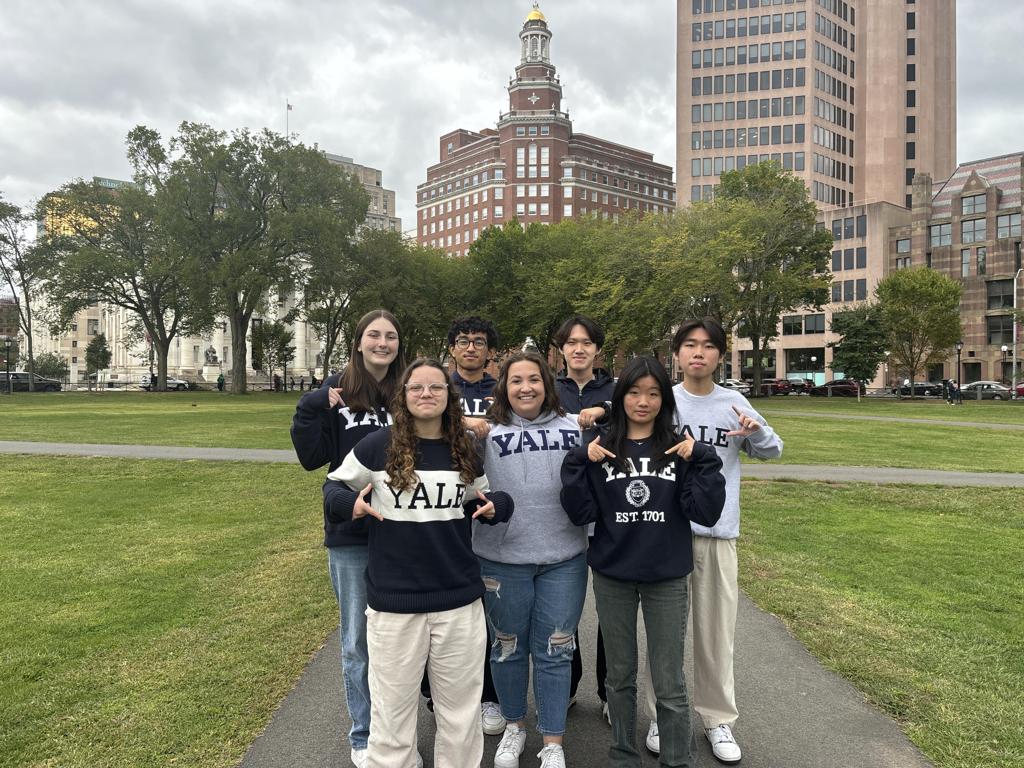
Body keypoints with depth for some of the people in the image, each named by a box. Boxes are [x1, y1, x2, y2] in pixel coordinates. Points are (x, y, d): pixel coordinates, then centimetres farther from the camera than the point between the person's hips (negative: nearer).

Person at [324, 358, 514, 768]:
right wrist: (351, 504, -16)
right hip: (392, 600, -2)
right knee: (392, 709, 14)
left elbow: (484, 499, 15)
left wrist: (493, 507, -7)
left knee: (461, 709, 18)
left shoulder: (466, 449, 1)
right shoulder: (378, 445, -8)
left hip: (459, 599, 3)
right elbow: (334, 486, 4)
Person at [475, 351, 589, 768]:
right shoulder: (487, 432, -3)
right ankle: (514, 727, 40)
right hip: (502, 558, -1)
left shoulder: (574, 427, 4)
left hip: (564, 557, 1)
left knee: (554, 652, 11)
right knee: (508, 647, 16)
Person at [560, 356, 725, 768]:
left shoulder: (681, 449, -2)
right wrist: (581, 461, -16)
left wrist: (701, 460, -15)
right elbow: (581, 513, -7)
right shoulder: (599, 447, -3)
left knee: (669, 683, 8)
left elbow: (706, 513, -7)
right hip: (612, 576, 1)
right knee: (620, 676, 17)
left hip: (666, 578, -1)